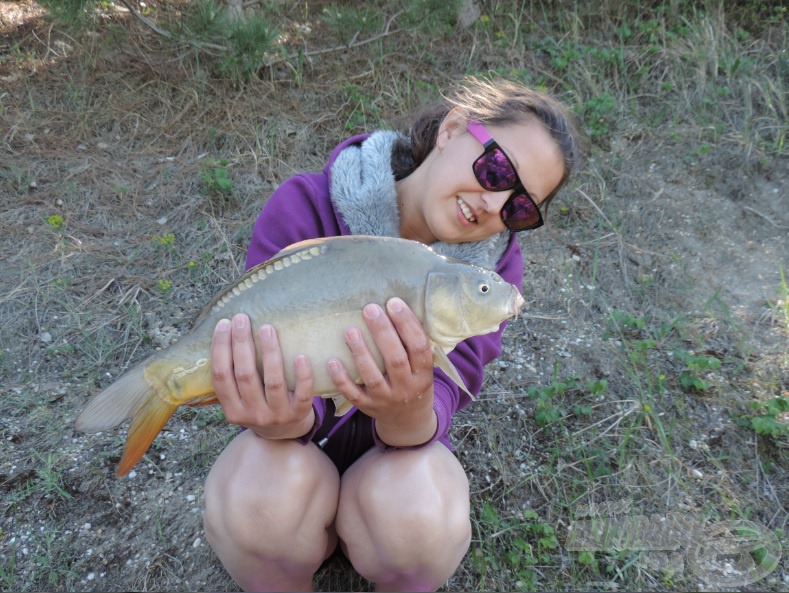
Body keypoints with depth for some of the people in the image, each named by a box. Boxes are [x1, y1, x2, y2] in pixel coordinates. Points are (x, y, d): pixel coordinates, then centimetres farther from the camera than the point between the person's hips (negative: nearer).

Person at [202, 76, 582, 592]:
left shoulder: (492, 264, -13)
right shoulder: (304, 208, -20)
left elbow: (444, 393, -26)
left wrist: (408, 415, -50)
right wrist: (289, 419, -48)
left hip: (398, 449, 1)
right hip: (306, 444, 0)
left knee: (418, 510, -33)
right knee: (259, 496, -34)